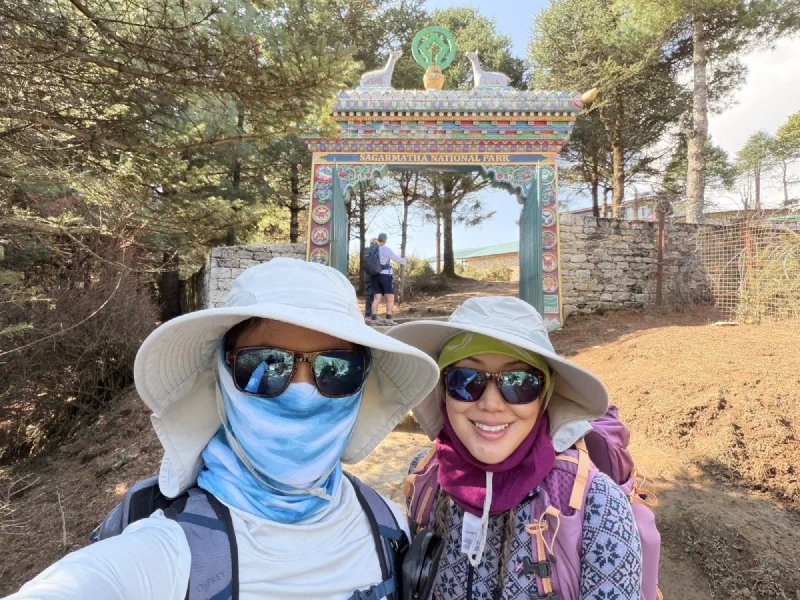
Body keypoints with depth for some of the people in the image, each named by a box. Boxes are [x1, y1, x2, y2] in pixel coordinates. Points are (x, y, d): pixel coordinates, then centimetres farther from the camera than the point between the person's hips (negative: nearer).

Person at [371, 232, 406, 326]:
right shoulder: (386, 249, -10)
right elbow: (397, 259, -6)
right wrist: (404, 261, 14)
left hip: (376, 276, 7)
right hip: (386, 276, -6)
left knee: (377, 298, 4)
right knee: (390, 298, -3)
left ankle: (374, 319, -3)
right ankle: (388, 319, -12)